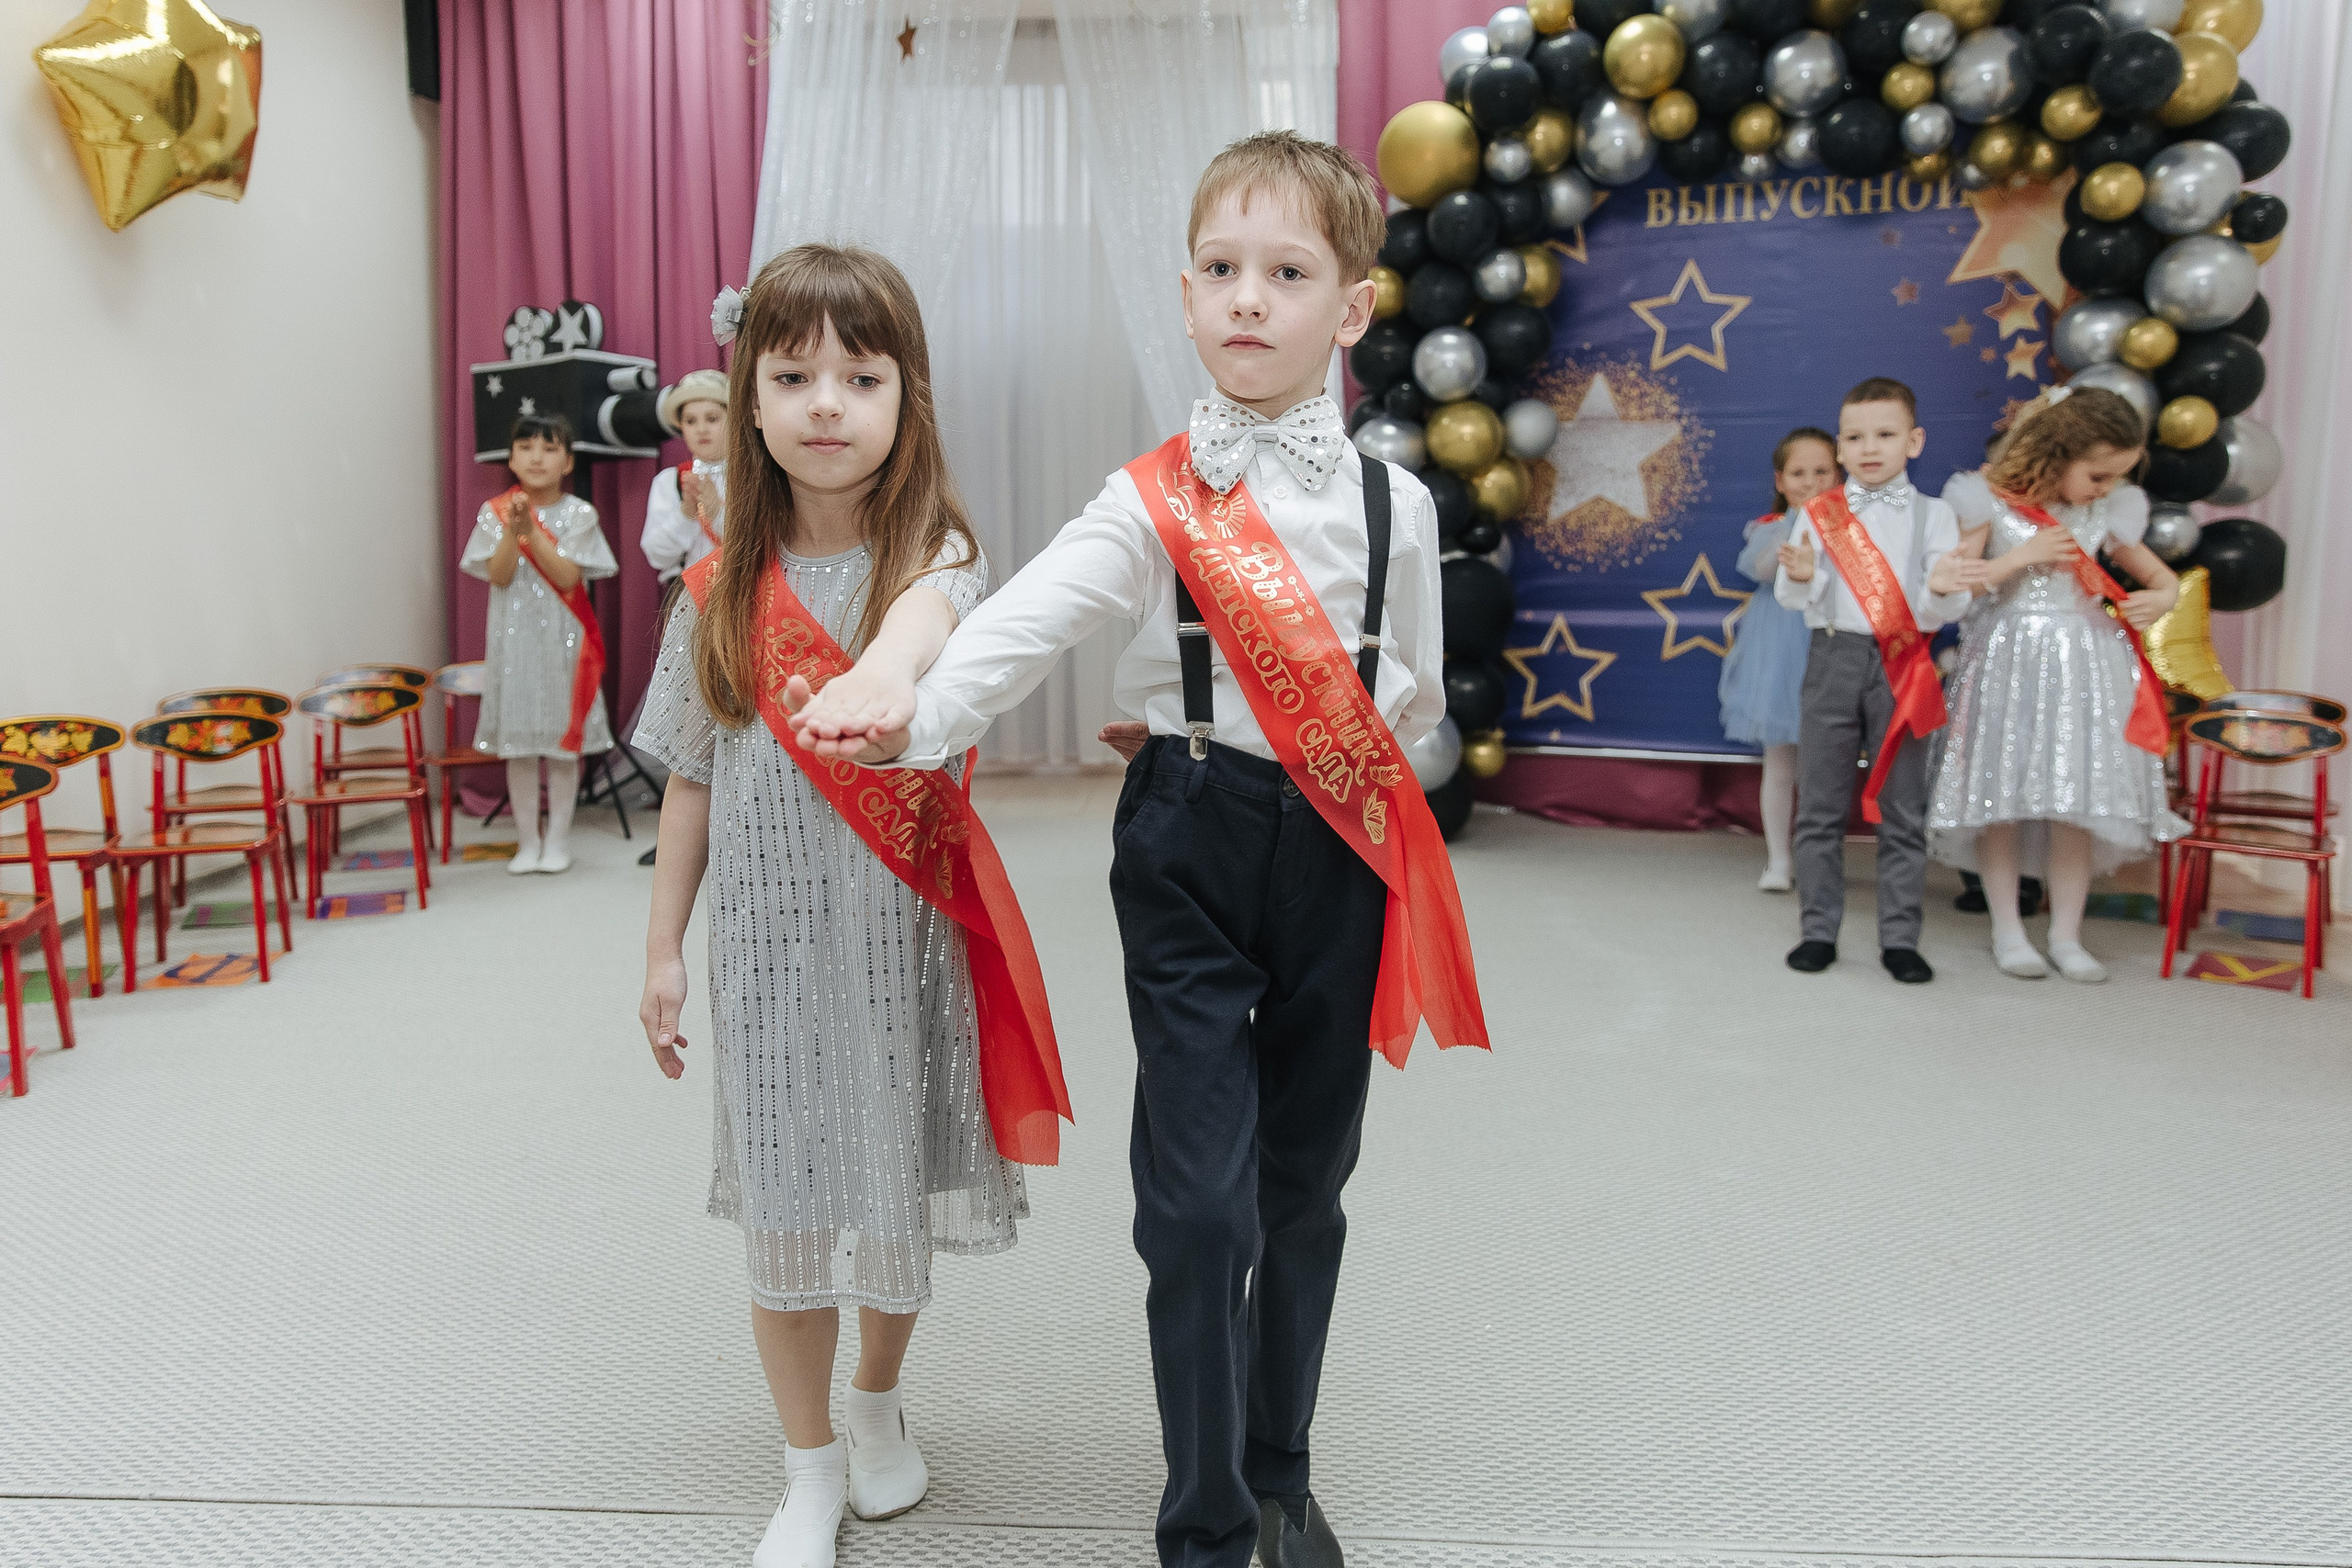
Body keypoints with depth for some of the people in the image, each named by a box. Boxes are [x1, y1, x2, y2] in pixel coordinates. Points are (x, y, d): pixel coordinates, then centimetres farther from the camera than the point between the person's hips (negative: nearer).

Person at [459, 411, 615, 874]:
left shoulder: (578, 514, -2)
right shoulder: (494, 513, 3)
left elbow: (567, 577, -12)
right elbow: (499, 576, -7)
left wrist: (532, 529, -21)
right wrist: (514, 529, -21)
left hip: (562, 640, -1)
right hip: (513, 640, 2)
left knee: (563, 741, 4)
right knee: (517, 742, 5)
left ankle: (558, 839, 15)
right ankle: (527, 841, 15)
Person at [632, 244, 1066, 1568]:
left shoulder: (934, 557, -9)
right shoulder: (724, 584, 0)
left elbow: (926, 624, -35)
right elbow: (694, 774, 7)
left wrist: (889, 676, -58)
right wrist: (664, 946, 7)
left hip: (900, 935, -2)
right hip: (768, 938, 2)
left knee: (896, 1184, 13)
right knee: (783, 1206, 9)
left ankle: (880, 1395, 43)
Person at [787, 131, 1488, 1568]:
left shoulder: (1396, 503, 3)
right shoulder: (1156, 497, -5)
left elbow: (1415, 694, 11)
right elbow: (1034, 615, -22)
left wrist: (1332, 753, -4)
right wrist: (916, 707, -38)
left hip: (1342, 854, 3)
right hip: (1190, 852, -2)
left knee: (1307, 1182, 14)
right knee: (1200, 1202, -3)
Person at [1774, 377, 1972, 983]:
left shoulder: (1933, 515, 5)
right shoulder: (1819, 513, 6)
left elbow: (1944, 608, -2)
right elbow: (1790, 596, 1)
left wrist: (1943, 590, -24)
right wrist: (1800, 577, -21)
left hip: (1903, 667, 0)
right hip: (1834, 658, 1)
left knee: (1903, 811, 3)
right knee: (1820, 806, 5)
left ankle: (1899, 937, 12)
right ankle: (1818, 930, 14)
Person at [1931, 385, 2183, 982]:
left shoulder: (2109, 515, 7)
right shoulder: (1993, 503, -5)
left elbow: (2163, 577, 18)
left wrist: (2160, 599, -5)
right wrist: (2024, 555, -14)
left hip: (2084, 665, 3)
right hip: (2008, 663, -3)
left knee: (2078, 805, 2)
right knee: (2001, 800, 1)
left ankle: (2066, 935, 14)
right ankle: (2007, 930, 14)